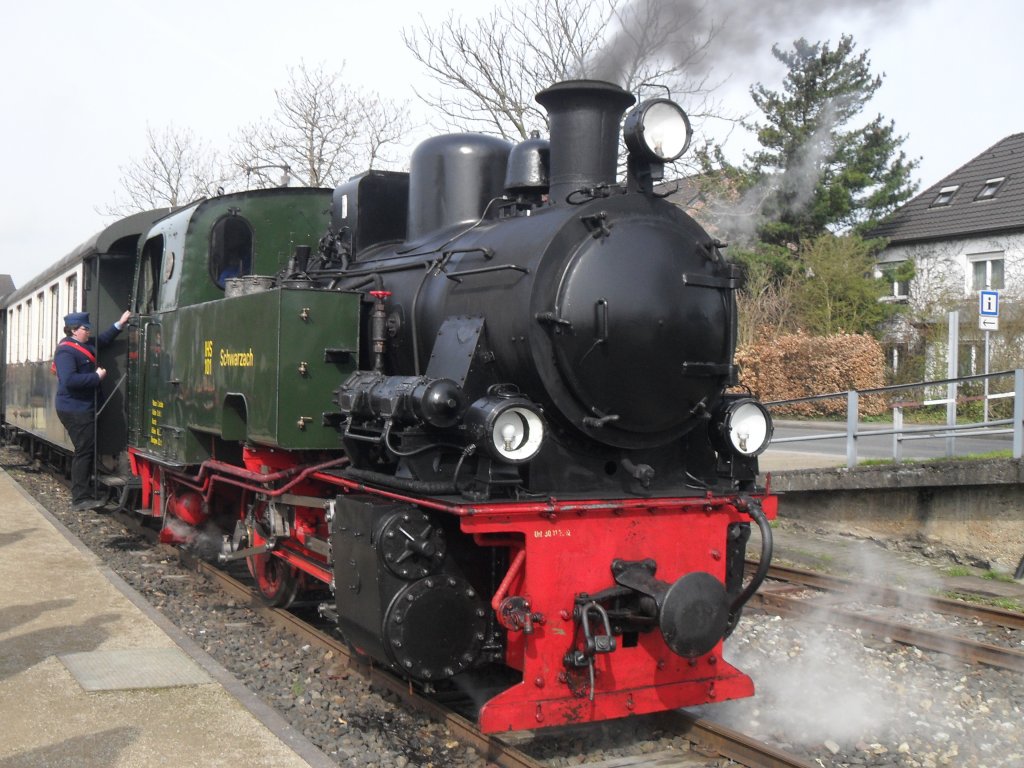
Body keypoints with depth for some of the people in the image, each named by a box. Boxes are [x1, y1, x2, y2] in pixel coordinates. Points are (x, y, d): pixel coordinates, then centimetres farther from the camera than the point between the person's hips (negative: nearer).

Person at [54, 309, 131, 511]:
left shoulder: (83, 345, 10)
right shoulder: (66, 351, -18)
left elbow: (103, 339, 28)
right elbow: (69, 380, -30)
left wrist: (120, 324, 18)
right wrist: (97, 376, -22)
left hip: (83, 408, 10)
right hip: (75, 410, -10)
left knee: (88, 450, 15)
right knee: (84, 451, -9)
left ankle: (83, 494, 24)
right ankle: (80, 499, -5)